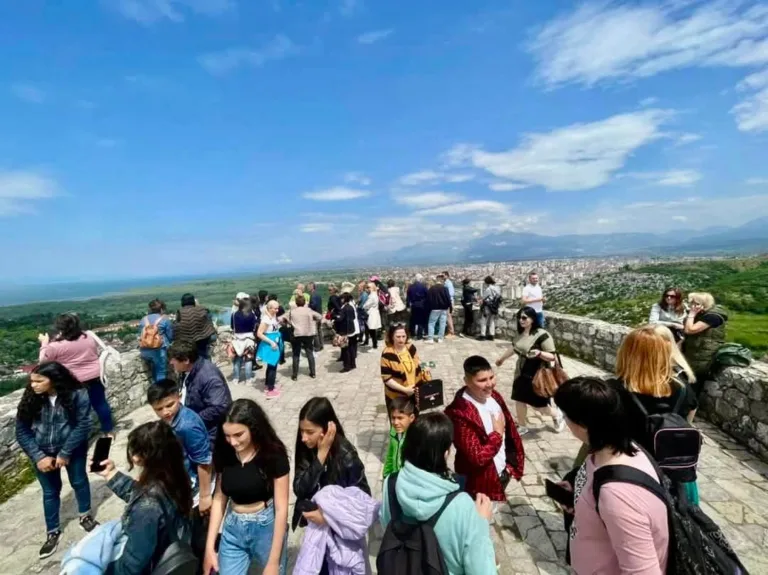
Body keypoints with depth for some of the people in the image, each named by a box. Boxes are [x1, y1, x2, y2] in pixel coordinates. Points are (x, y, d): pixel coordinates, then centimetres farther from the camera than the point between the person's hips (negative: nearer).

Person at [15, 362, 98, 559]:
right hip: (42, 453, 2)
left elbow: (82, 425, -19)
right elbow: (22, 431, -8)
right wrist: (39, 457, -13)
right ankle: (53, 532, 33)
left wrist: (65, 453, -19)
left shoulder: (77, 395, -22)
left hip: (72, 449, -2)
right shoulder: (30, 398, -13)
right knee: (50, 491, 15)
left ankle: (85, 516, 39)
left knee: (79, 482, 15)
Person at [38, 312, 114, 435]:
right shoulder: (89, 337, 0)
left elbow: (44, 360, -1)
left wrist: (44, 343, 7)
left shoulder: (55, 346, -14)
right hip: (95, 377, 4)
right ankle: (108, 431, 23)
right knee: (100, 404, 13)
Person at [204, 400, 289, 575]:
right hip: (233, 530, 3)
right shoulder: (224, 453, -8)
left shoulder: (274, 455, -20)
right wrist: (210, 547, 1)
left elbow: (281, 508, -16)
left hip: (266, 529, -3)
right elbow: (219, 499, 2)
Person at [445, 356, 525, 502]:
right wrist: (497, 433, -20)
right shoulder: (460, 413, -31)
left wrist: (512, 462, 9)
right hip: (482, 484, -7)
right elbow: (478, 457, -30)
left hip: (503, 471, 7)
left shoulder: (493, 396, -7)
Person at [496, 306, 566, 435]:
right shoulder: (520, 333, -1)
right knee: (519, 400, 13)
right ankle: (522, 427, 33)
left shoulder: (542, 335, -23)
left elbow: (552, 357, -21)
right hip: (521, 374, 6)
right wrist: (502, 358, 31)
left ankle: (557, 416, 39)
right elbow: (513, 347, 18)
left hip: (536, 375, -6)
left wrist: (539, 353, -40)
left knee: (540, 405, 7)